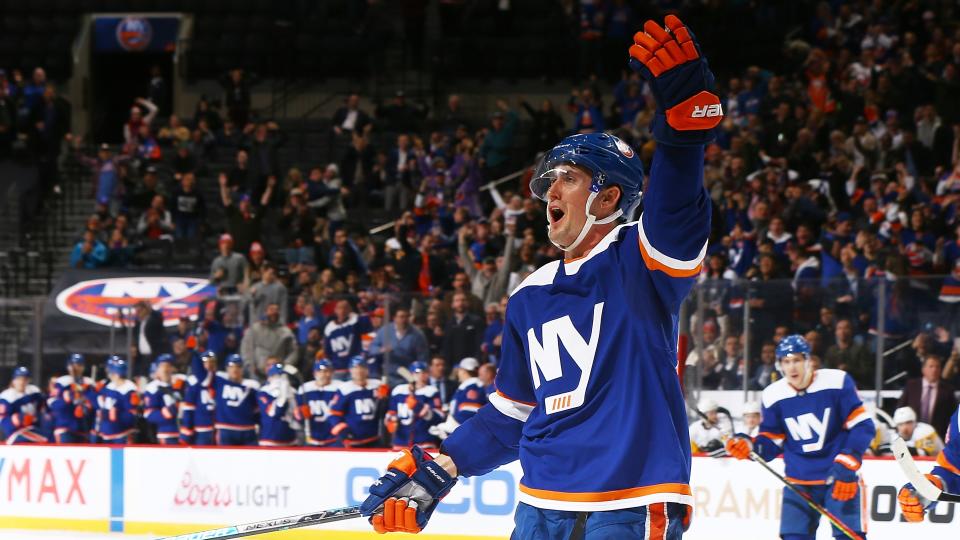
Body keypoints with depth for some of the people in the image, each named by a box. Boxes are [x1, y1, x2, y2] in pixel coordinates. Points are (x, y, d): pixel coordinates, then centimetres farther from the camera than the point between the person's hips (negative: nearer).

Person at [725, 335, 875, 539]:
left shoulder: (837, 383, -11)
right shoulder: (773, 396, 0)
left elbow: (863, 425, -9)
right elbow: (772, 442, 7)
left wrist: (847, 463, -19)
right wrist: (749, 446, -14)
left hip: (840, 477, -3)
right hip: (799, 482, 3)